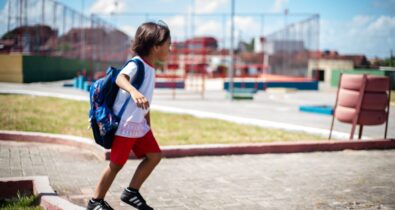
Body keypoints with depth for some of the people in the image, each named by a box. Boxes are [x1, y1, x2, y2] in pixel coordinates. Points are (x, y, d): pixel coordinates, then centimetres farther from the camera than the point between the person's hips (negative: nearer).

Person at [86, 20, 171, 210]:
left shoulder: (150, 68, 10)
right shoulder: (136, 64, -18)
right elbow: (120, 78, -41)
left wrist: (148, 123, 25)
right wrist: (134, 91, -60)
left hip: (140, 124, 9)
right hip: (125, 124, -9)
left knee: (154, 156, 9)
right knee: (116, 164, -1)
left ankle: (131, 192, 20)